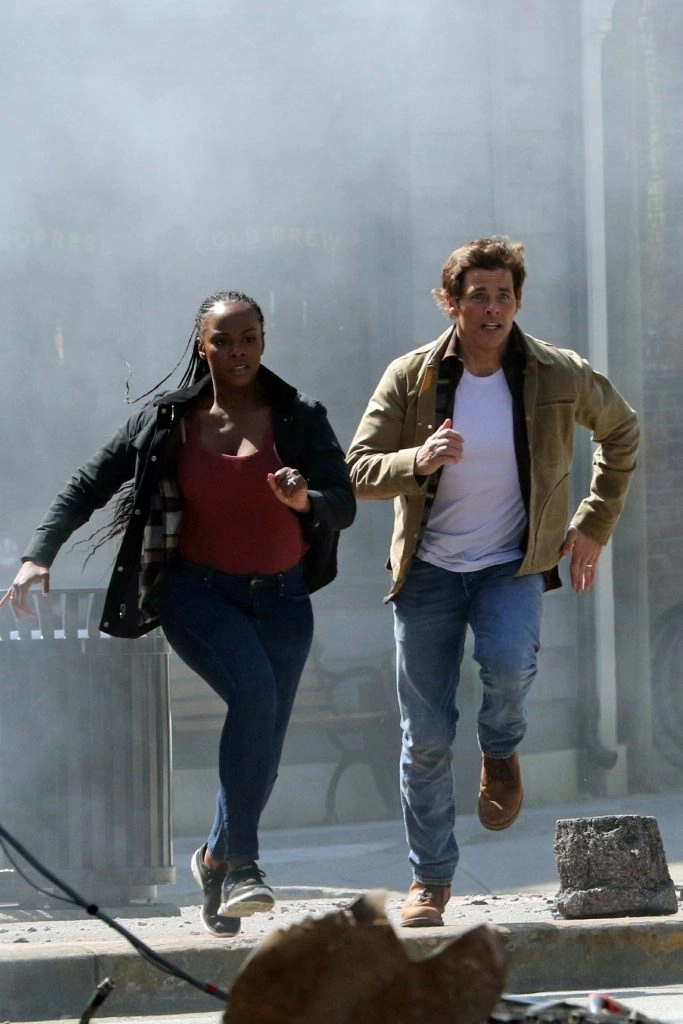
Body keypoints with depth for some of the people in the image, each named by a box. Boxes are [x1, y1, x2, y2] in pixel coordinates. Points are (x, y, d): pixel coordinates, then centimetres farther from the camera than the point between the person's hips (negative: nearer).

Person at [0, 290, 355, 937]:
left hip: (280, 599, 3)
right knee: (253, 692, -30)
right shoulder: (167, 421, 1)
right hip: (197, 592, -3)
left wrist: (306, 500, -26)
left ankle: (218, 859, 29)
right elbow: (90, 485, 3)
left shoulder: (300, 420, 1)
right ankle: (239, 860, -24)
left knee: (262, 751, 4)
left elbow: (344, 505, -3)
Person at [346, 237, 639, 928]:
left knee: (508, 663, -31)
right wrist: (418, 461, -25)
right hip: (429, 567, 1)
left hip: (512, 564, -1)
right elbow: (358, 470, -5)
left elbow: (621, 431, 13)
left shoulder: (559, 377, -5)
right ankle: (430, 880, 15)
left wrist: (593, 525, 9)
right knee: (426, 733, 0)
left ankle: (501, 751, 4)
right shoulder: (411, 378, -6)